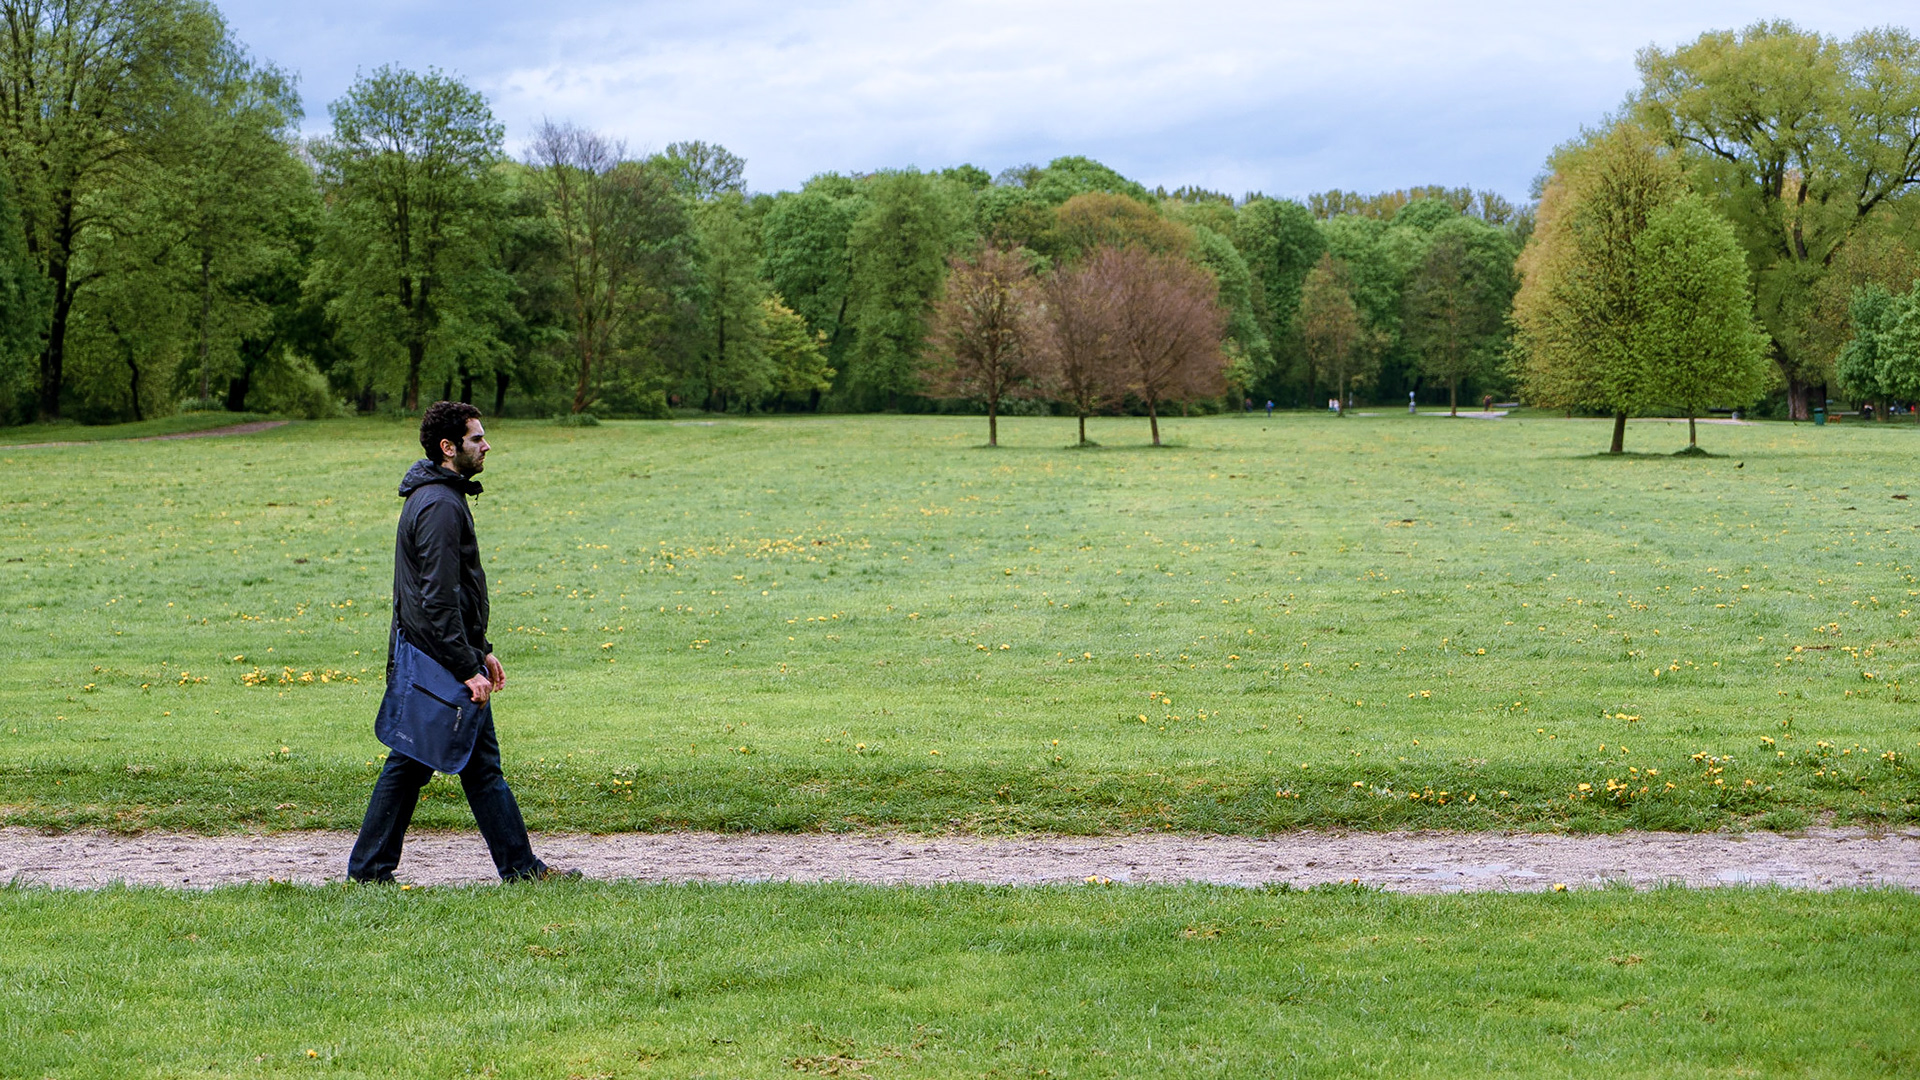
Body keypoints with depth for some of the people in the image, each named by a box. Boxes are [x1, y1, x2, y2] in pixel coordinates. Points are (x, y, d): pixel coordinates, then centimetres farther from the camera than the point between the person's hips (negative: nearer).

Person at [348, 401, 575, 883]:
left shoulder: (435, 497, 17)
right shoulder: (441, 505, -17)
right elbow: (439, 602, -23)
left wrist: (481, 650, 25)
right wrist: (469, 669, -22)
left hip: (417, 659, 10)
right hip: (442, 664, -10)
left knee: (407, 766, 11)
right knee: (482, 767, -2)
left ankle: (369, 869, 14)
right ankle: (521, 866, 6)